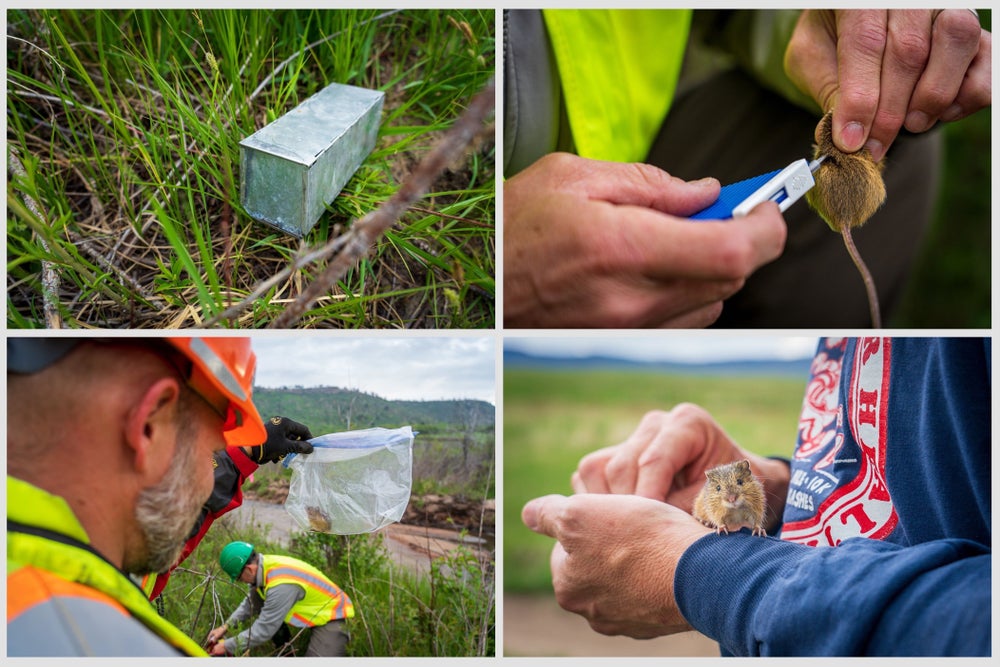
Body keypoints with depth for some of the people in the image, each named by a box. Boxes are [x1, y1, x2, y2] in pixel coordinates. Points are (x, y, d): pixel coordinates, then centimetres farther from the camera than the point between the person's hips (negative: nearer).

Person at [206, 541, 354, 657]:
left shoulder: (281, 585, -34)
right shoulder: (265, 564, -8)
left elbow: (263, 631, -26)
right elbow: (250, 603, 12)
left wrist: (227, 646, -15)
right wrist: (225, 626, 5)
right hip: (308, 609, 10)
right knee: (255, 596, 0)